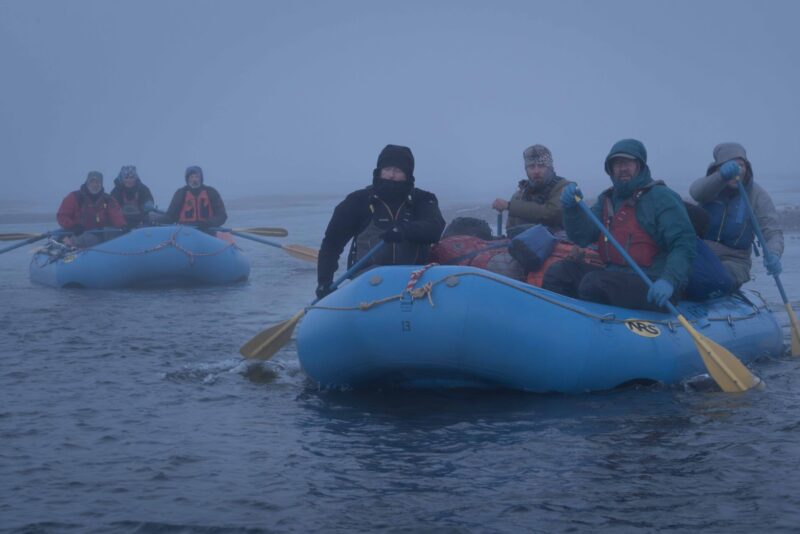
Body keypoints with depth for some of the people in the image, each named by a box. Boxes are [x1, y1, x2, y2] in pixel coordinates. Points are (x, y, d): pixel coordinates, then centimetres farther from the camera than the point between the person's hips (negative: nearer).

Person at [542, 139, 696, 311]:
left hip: (651, 289, -7)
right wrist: (572, 208, -10)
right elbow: (583, 237, 9)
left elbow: (684, 245, -13)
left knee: (594, 282, -30)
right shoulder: (607, 200, 18)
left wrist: (669, 280, -30)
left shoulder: (662, 198, -4)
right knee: (558, 271, -8)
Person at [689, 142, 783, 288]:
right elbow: (697, 192, -27)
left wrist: (773, 256, -35)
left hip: (734, 259, 0)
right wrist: (722, 176, -51)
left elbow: (773, 232, -10)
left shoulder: (758, 195, -2)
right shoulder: (709, 183, 0)